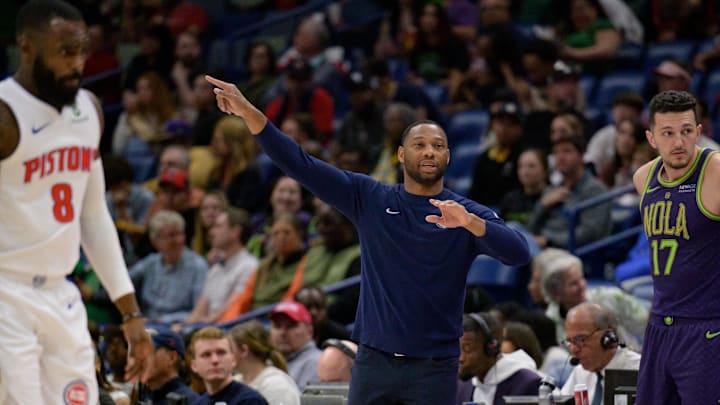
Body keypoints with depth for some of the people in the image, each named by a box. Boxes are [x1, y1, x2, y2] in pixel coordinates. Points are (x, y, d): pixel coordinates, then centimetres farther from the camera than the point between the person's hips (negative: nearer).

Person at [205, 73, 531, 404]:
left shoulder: (470, 214, 0)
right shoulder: (370, 199, 5)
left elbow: (519, 254, -16)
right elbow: (301, 166, -1)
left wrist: (470, 222, -33)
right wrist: (250, 114, -12)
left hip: (435, 368, -1)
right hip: (374, 361, 1)